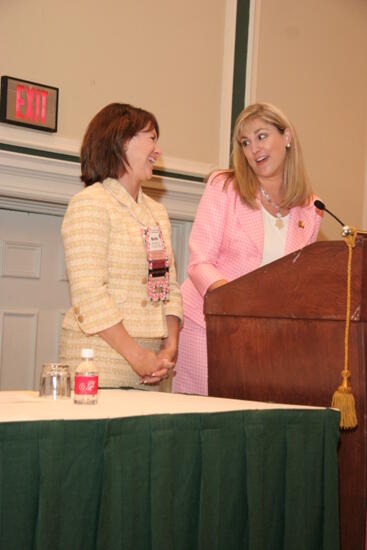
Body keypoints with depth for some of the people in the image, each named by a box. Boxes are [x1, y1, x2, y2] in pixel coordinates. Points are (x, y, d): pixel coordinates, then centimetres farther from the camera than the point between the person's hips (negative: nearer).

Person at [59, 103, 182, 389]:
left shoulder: (157, 212, 18)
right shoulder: (89, 203, -7)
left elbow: (170, 287, 14)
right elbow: (88, 292, -16)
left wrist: (171, 346, -2)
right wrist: (136, 356, -17)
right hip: (100, 360, -6)